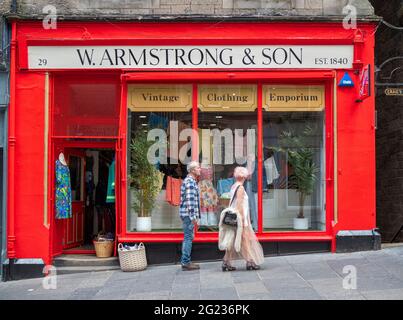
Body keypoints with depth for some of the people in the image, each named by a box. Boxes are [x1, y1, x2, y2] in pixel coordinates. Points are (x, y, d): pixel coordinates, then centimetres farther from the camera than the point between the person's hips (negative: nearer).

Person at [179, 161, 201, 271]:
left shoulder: (192, 181, 18)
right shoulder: (189, 181, -15)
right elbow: (189, 200, -21)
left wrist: (196, 216, 23)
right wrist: (193, 216, -22)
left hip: (188, 214, 10)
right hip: (188, 214, -10)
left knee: (188, 237, 13)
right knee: (188, 237, -7)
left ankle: (186, 261, 19)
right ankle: (186, 262, -4)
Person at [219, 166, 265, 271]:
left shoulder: (233, 187, 13)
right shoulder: (240, 187, -13)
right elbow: (239, 204, -19)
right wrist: (243, 219, -18)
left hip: (234, 217, 9)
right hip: (240, 216, -8)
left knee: (232, 241, 8)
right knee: (246, 239, -1)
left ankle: (226, 263, 7)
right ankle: (250, 262, 4)